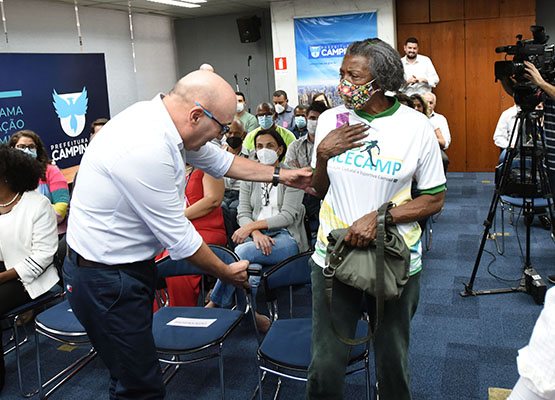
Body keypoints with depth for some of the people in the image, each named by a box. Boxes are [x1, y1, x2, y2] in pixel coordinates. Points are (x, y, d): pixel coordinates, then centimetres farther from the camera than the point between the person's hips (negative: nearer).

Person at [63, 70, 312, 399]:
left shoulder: (161, 118, -2)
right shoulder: (146, 149, -31)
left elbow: (217, 159, 16)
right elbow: (179, 239, -21)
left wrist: (279, 175, 18)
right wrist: (227, 273, -5)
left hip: (129, 264, 9)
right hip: (106, 279, -9)